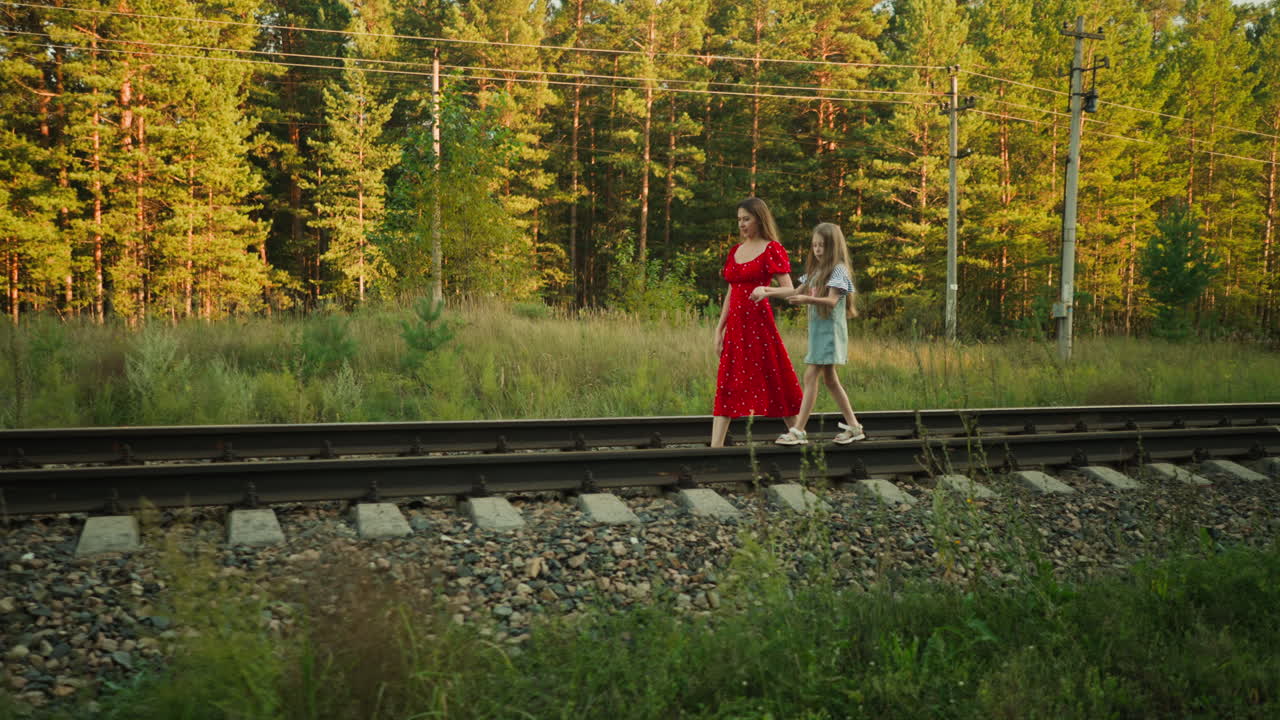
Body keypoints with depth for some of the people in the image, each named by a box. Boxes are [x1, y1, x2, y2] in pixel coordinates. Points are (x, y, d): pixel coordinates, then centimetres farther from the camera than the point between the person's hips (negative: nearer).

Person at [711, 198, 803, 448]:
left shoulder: (772, 249, -4)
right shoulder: (735, 251, 15)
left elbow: (789, 291, -10)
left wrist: (765, 289, -30)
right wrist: (719, 329, 12)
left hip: (759, 323, -6)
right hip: (735, 326, 6)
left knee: (776, 383, 0)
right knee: (726, 387, 2)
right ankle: (715, 447, 1)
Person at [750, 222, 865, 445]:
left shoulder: (838, 270, -9)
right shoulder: (815, 270, 16)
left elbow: (832, 301, -19)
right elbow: (797, 291, 19)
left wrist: (807, 300, -36)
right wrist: (768, 291, 10)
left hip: (830, 329, -9)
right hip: (817, 327, 9)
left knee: (811, 376, -12)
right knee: (829, 378, 10)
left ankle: (798, 431, -14)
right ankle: (853, 426, 18)